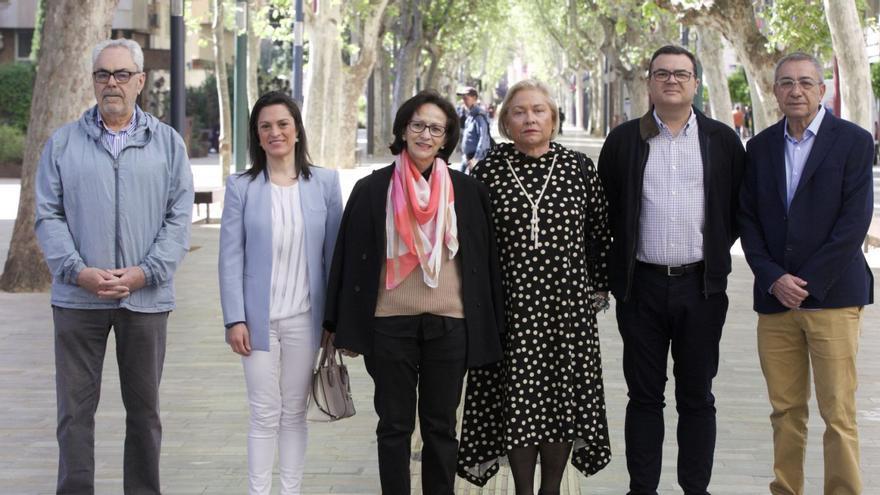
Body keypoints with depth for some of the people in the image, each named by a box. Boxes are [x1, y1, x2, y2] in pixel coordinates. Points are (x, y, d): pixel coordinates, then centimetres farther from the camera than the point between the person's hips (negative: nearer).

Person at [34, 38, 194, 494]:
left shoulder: (167, 144, 6)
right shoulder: (63, 143, 6)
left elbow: (179, 217, 1)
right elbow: (48, 216, 2)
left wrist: (144, 273, -11)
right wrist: (78, 271, -12)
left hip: (146, 298, 0)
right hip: (78, 299, 0)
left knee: (144, 409, 9)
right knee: (75, 408, 2)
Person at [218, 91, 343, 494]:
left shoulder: (325, 182, 1)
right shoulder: (241, 187, -2)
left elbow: (334, 253, 4)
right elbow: (231, 257, -3)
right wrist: (235, 319, -8)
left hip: (304, 317, 1)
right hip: (259, 317, -1)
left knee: (295, 412, 10)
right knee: (265, 414, 1)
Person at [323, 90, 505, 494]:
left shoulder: (468, 191, 3)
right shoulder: (372, 190, 1)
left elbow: (485, 259, 6)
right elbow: (351, 258, 3)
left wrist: (487, 326, 4)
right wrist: (346, 330, 1)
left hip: (449, 324, 1)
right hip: (390, 323, -1)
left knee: (441, 427, 10)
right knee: (394, 426, 7)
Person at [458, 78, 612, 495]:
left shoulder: (578, 167, 3)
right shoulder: (488, 171, 0)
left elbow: (600, 232, 8)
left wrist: (599, 287, 7)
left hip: (567, 303, 1)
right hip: (510, 304, -1)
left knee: (563, 398, 6)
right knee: (517, 401, 3)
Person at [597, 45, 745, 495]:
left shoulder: (723, 141, 4)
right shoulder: (623, 140, 4)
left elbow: (737, 208, 10)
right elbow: (606, 209, 9)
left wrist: (715, 251, 4)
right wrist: (611, 272, 5)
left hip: (701, 286, 0)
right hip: (642, 285, 0)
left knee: (697, 397, 6)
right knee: (644, 396, 6)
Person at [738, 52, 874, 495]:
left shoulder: (853, 141, -1)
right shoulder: (760, 147, 12)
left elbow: (855, 221, -8)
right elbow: (748, 221, 10)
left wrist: (807, 283, -11)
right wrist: (773, 278, -5)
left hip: (832, 295, -4)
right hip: (775, 297, 4)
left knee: (838, 412, -5)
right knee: (785, 410, 7)